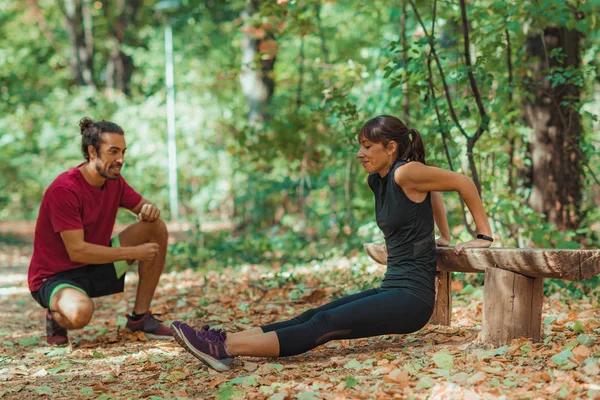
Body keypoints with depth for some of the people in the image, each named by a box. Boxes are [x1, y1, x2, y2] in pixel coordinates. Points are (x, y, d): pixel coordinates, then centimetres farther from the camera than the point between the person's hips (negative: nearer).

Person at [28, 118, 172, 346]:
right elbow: (77, 251, -27)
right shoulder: (65, 190, -25)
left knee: (157, 228, -5)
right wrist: (135, 253, -24)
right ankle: (57, 315, -2)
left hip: (95, 268, 8)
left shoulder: (114, 181, -2)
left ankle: (140, 317, -1)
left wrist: (150, 210, -14)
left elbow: (142, 207, 13)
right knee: (80, 312, -42)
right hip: (54, 278, -8)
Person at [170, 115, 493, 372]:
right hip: (391, 291, 9)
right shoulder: (376, 181, 12)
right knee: (315, 317, -4)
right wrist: (446, 238, 29)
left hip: (412, 297, -9)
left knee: (326, 325, -18)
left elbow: (463, 183, -8)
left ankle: (226, 349, -27)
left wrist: (484, 236, -3)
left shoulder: (406, 173, -14)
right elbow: (430, 190, 28)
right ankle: (225, 341, -13)